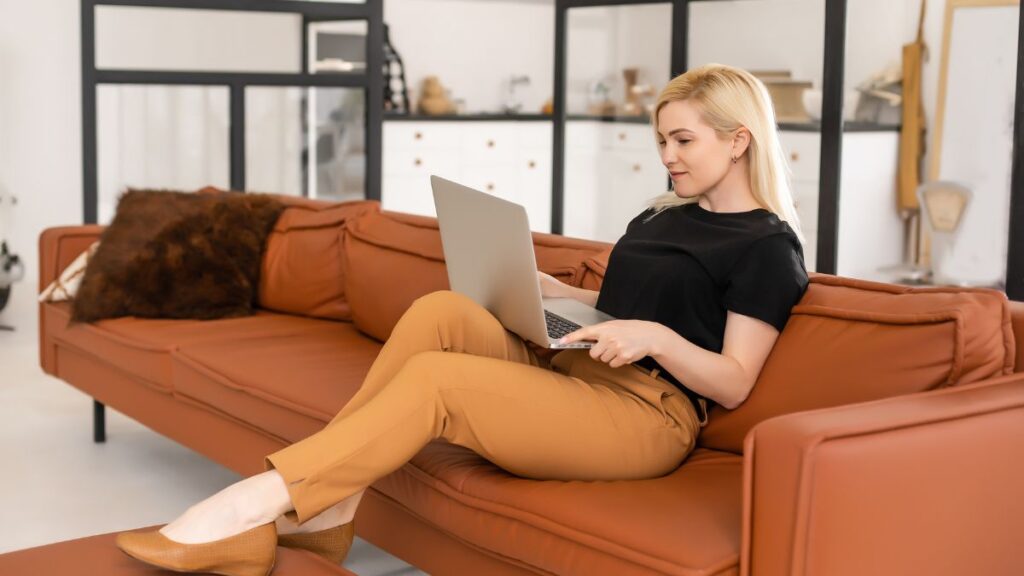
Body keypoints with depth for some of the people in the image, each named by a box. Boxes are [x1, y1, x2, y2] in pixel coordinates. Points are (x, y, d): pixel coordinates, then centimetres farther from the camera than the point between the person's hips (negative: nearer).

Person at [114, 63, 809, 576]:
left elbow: (734, 385, -8)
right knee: (440, 309, -18)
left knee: (431, 376, -26)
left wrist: (654, 337, -23)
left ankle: (248, 508, -26)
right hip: (566, 372, 8)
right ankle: (325, 508, -22)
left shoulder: (769, 245, -2)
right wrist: (548, 291, 9)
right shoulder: (660, 218, 22)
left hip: (648, 414, -7)